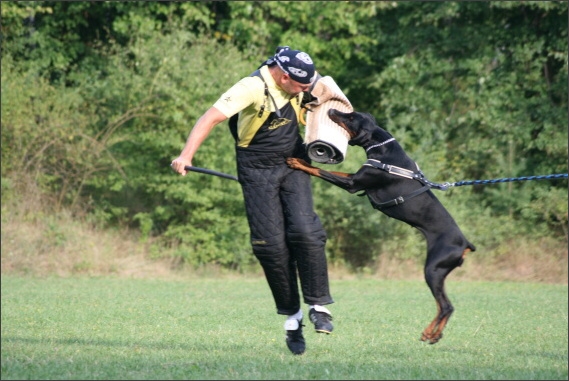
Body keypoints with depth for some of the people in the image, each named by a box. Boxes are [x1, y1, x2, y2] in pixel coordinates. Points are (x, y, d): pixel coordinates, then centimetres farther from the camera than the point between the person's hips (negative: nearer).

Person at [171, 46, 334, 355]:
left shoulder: (298, 81, -4)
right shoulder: (252, 88, -23)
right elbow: (211, 118, -30)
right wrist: (187, 155, -41)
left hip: (293, 164, 4)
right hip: (258, 170, -4)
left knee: (305, 231, -15)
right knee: (271, 243, -6)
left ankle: (318, 306, -5)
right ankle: (292, 316, 7)